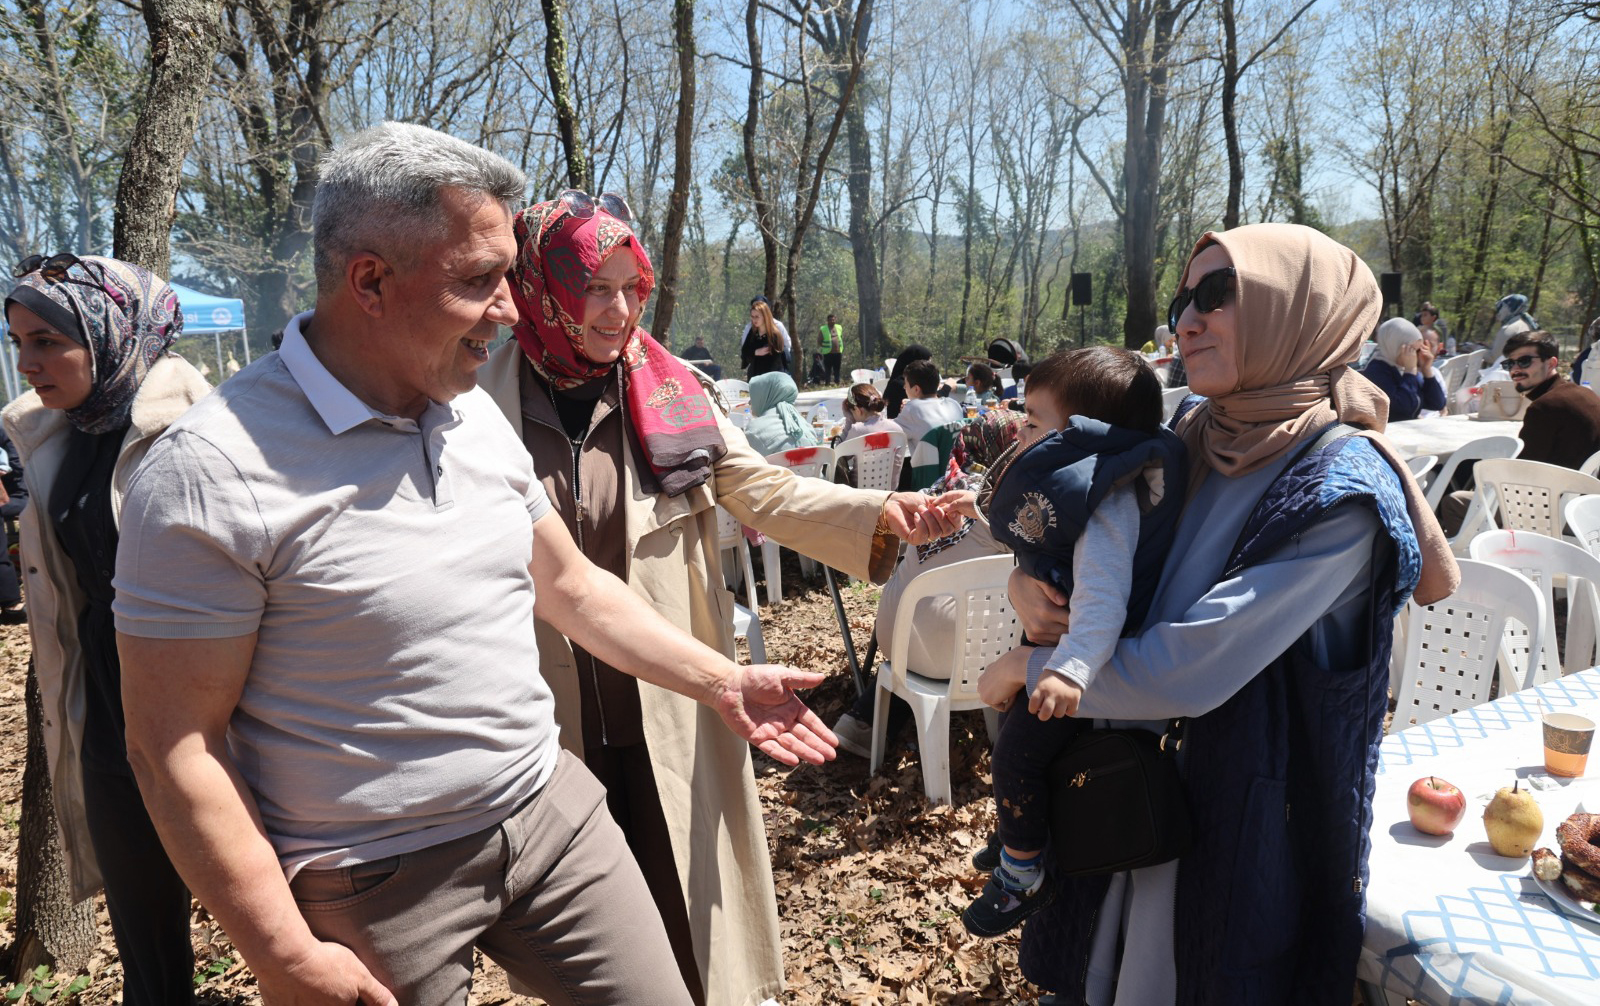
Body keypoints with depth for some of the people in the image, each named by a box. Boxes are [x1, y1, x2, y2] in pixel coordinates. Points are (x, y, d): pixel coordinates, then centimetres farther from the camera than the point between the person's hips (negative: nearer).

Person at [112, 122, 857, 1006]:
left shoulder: (478, 417, 2)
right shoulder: (213, 471, -19)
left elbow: (571, 586, 11)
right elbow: (174, 745, -15)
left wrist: (720, 682, 10)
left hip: (550, 811, 6)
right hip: (376, 883, -5)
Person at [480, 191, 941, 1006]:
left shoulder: (670, 396, -4)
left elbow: (763, 490, -6)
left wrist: (878, 514, -20)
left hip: (673, 715, 1)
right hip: (553, 725, 0)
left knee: (689, 897, 18)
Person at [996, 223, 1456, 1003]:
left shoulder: (1341, 491, -23)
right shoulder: (1201, 442, -2)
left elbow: (1185, 670, -29)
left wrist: (1024, 668, -16)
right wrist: (1025, 581, -12)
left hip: (1243, 813, -6)